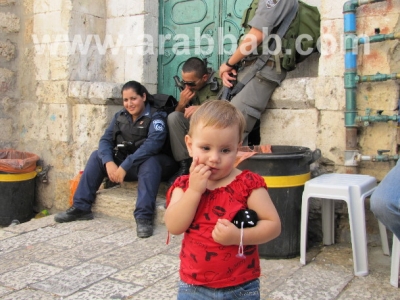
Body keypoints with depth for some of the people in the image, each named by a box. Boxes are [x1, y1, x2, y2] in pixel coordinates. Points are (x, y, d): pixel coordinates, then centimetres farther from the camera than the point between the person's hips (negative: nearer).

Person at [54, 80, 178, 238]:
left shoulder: (156, 116, -13)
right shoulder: (120, 116, 6)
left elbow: (152, 144, -29)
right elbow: (105, 140, -3)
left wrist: (125, 166, -34)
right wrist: (109, 162, -24)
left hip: (146, 163, -6)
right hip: (123, 163, 6)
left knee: (150, 162, -37)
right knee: (97, 156, -7)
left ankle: (144, 216, -42)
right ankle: (81, 207, -9)